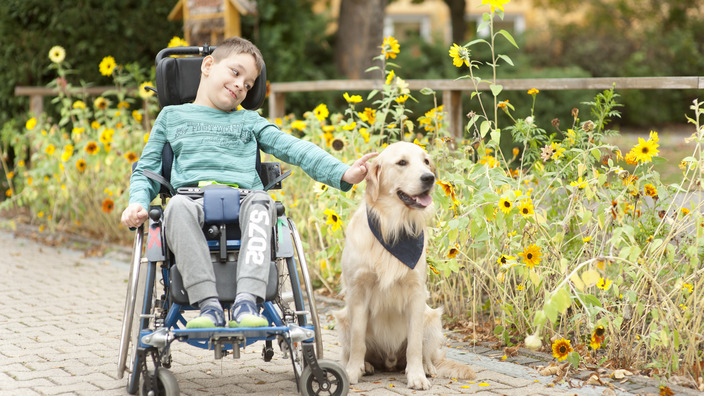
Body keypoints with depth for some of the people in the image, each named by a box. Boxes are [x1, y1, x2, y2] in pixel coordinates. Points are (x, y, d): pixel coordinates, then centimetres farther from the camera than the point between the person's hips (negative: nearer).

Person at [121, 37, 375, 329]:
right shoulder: (172, 116, 28)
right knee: (177, 206, -37)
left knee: (261, 203, -35)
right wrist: (137, 203, 2)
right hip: (193, 197, -1)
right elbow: (146, 170, 25)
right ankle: (208, 305, -41)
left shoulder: (249, 121, 29)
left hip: (242, 198, 1)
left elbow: (294, 149, 17)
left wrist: (343, 173, 2)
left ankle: (247, 301, -47)